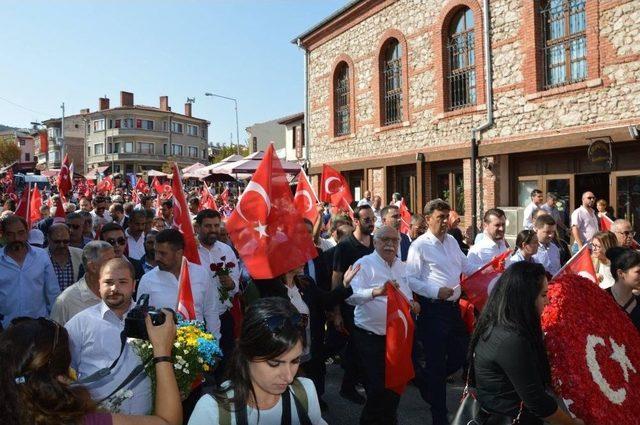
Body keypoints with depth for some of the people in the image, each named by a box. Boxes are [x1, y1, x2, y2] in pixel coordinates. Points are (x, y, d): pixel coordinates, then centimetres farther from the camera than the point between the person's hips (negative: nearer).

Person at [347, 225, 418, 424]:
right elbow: (352, 296, -26)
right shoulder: (364, 264, -12)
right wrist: (376, 292, -42)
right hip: (371, 337, -6)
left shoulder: (400, 265, 10)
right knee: (377, 387, -1)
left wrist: (411, 302, 2)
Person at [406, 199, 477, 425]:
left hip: (453, 306, 7)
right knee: (436, 361, 5)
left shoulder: (452, 241, 10)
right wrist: (436, 292, -22)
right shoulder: (420, 245, -12)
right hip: (433, 309, -7)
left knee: (461, 354, 15)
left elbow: (466, 267, 20)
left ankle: (425, 380, 39)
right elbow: (411, 280, -16)